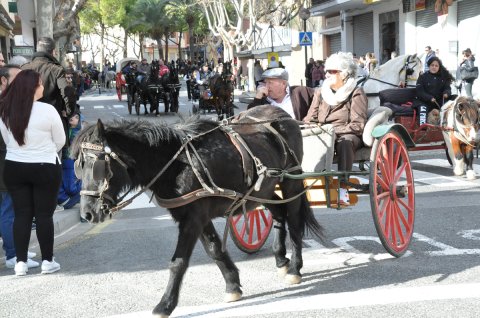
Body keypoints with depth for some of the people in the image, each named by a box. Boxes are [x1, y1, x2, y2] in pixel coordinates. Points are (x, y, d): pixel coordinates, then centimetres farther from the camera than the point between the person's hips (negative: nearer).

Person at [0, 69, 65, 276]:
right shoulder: (47, 110, -15)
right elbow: (60, 141, -3)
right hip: (45, 169, -4)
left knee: (21, 214, 9)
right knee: (44, 214, 5)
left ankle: (20, 262, 11)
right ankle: (47, 261, 12)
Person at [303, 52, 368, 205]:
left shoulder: (356, 93, 4)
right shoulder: (320, 92, 20)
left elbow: (358, 125, -6)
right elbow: (309, 119, 16)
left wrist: (333, 130, -18)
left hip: (348, 136, -4)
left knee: (344, 142, -40)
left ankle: (343, 188, -44)